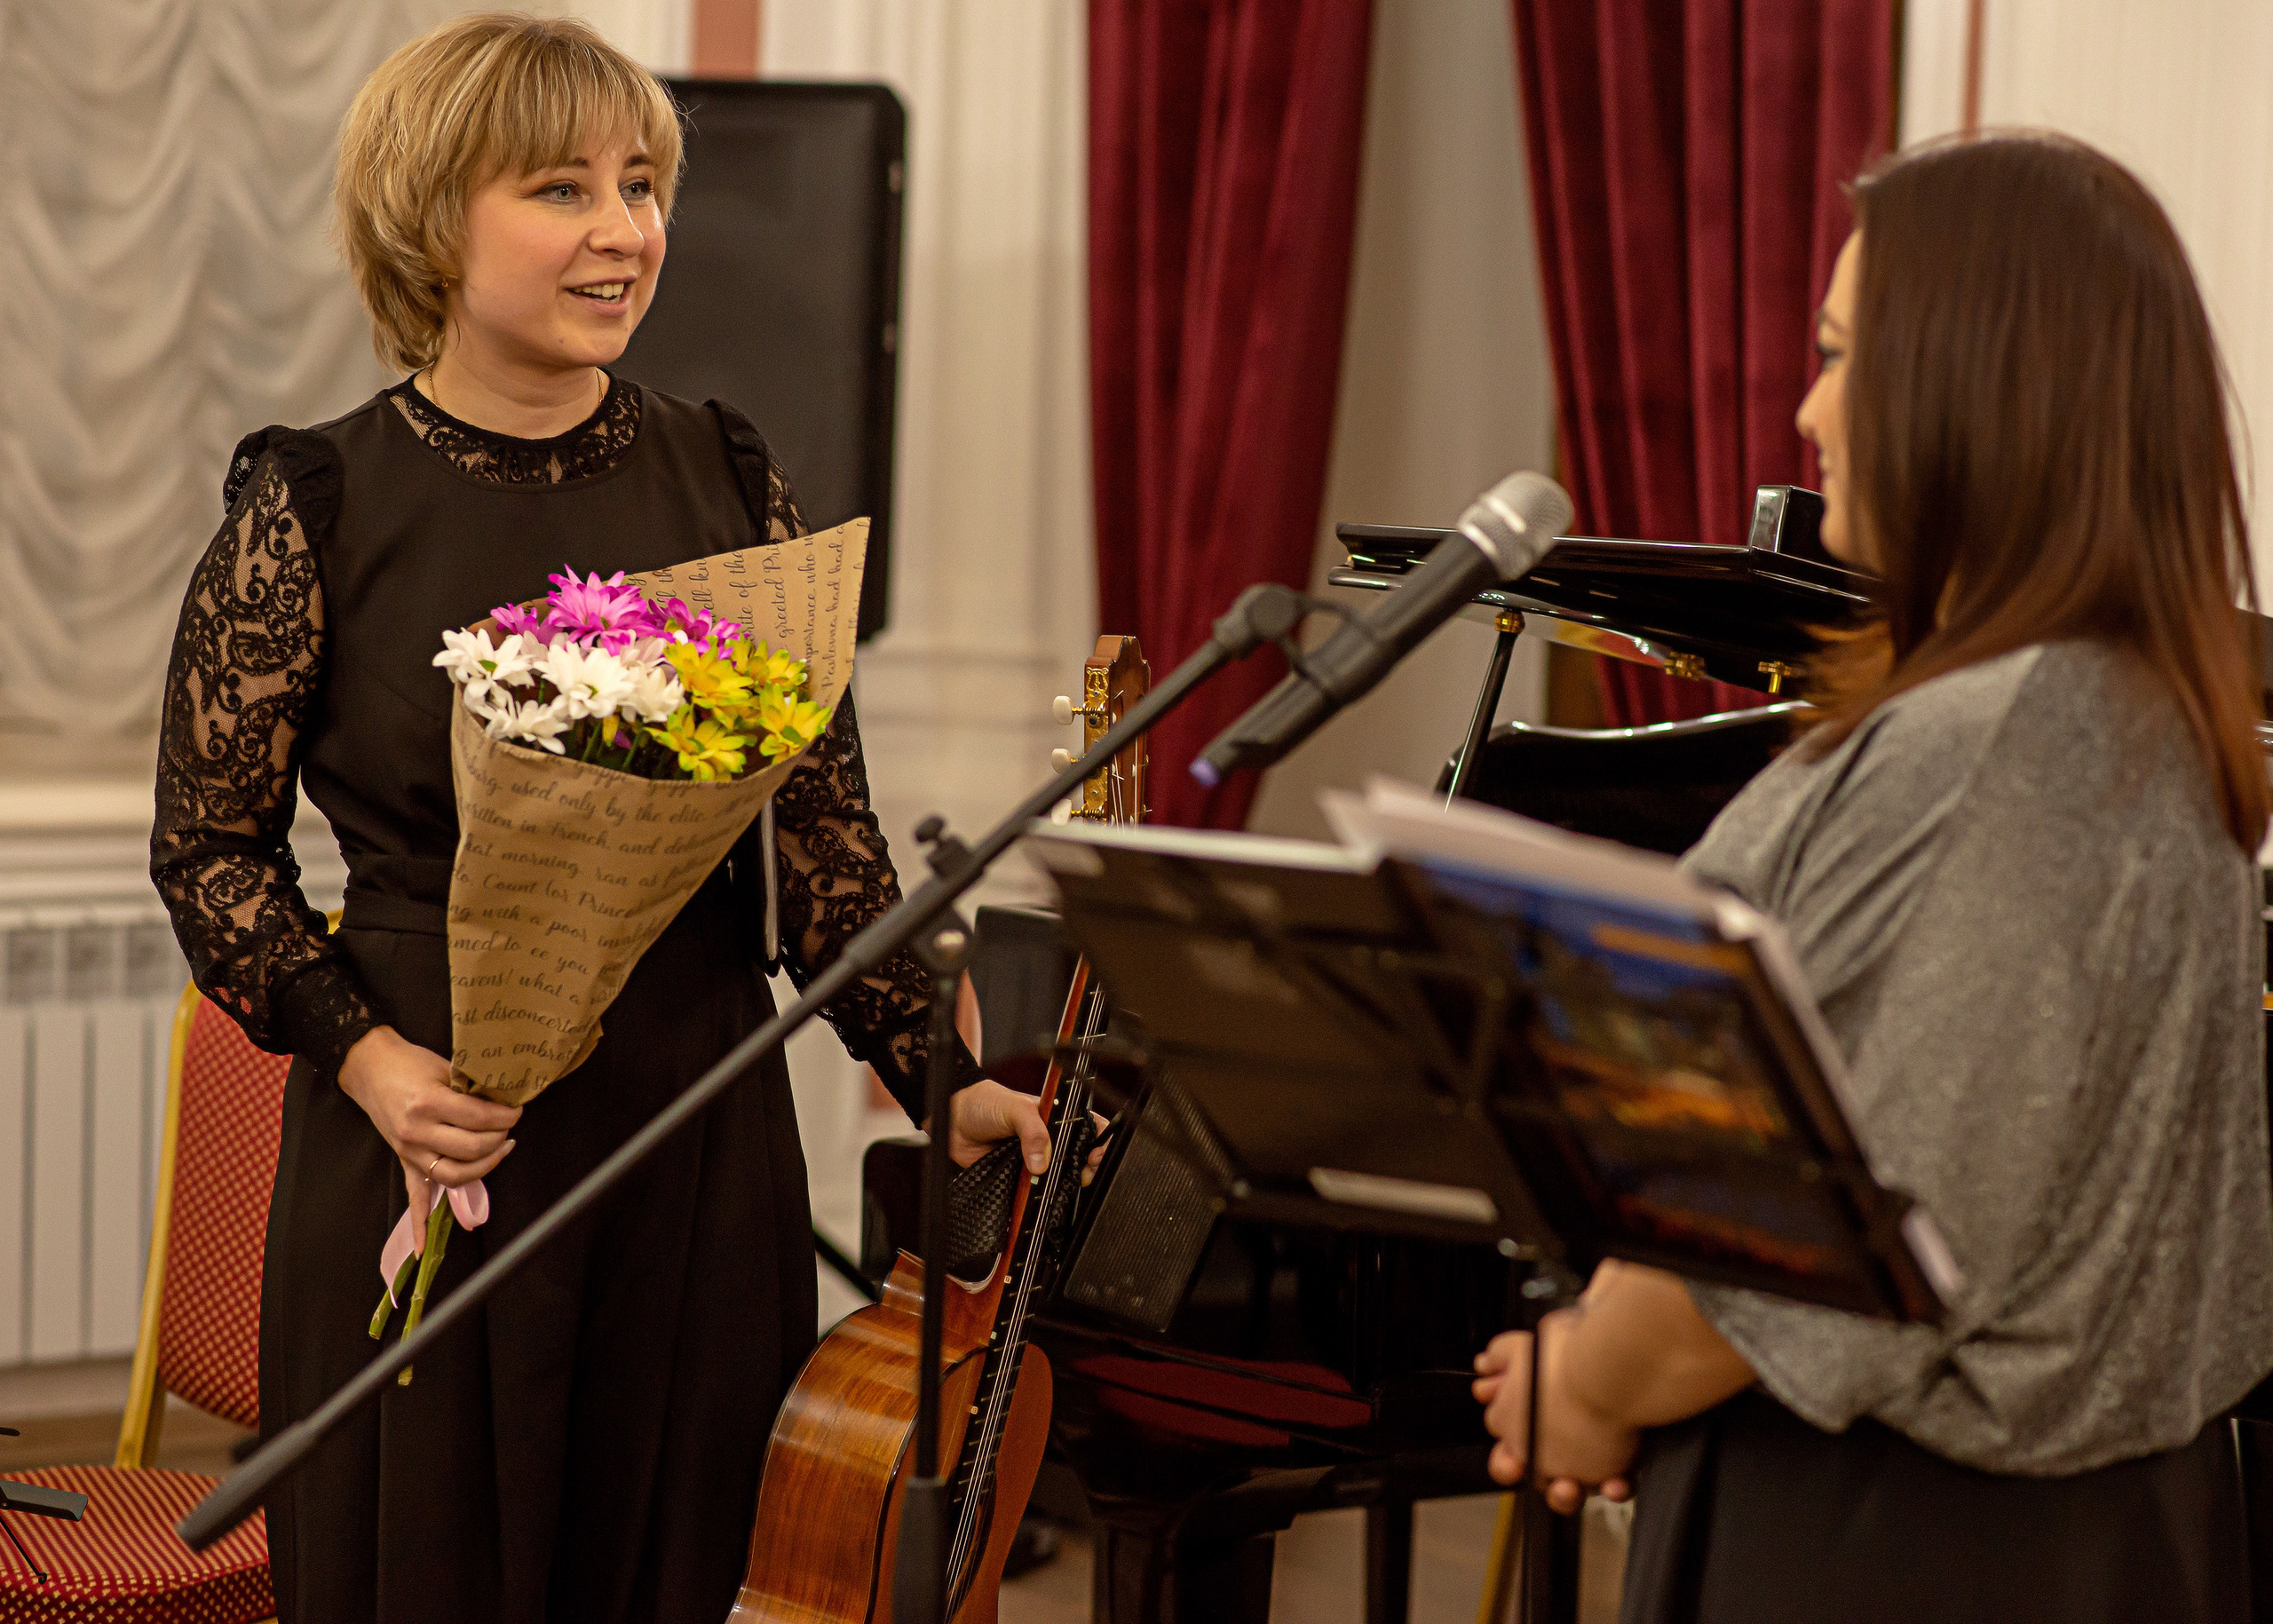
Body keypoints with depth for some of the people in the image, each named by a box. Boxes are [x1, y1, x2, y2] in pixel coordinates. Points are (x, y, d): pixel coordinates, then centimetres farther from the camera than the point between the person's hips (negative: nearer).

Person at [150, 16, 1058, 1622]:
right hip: (435, 1143, -2)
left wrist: (940, 1074, -3)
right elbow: (210, 840, 2)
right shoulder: (319, 503, -4)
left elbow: (826, 827, 6)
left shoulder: (724, 480, 5)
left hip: (705, 1146, 3)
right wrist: (362, 1054, -12)